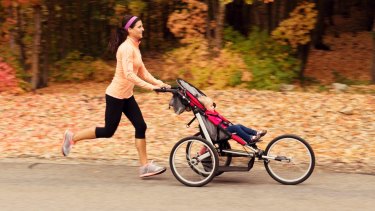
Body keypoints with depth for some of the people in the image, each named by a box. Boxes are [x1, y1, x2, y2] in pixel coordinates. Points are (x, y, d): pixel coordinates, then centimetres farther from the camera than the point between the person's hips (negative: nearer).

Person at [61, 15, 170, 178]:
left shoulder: (134, 47, 10)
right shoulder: (126, 48, -20)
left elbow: (143, 72, 11)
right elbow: (129, 75, -30)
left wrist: (160, 83, -1)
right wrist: (150, 87, -33)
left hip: (127, 96, 9)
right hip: (115, 95, -9)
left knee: (141, 127, 2)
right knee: (108, 131, 1)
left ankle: (144, 166, 6)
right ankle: (72, 137, 17)